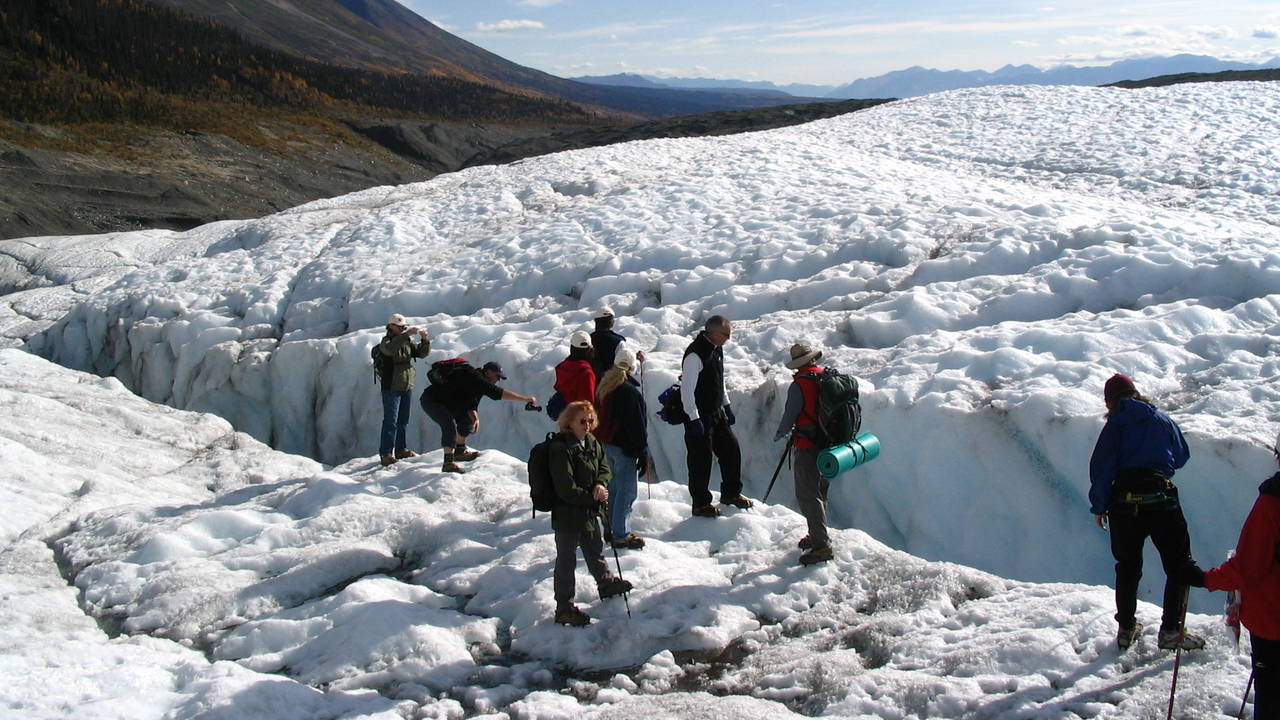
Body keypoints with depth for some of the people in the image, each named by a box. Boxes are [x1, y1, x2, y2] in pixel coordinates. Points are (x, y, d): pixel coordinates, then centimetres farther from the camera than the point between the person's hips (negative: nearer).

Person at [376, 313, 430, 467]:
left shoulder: (408, 342, 11)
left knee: (403, 420, 13)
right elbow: (389, 348, -31)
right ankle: (386, 454, -11)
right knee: (390, 421, -10)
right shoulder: (386, 340, -8)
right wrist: (407, 335, -37)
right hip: (391, 387, -7)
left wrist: (425, 340, -13)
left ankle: (401, 449, 22)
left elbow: (422, 352, 5)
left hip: (407, 387, 7)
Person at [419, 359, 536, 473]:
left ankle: (459, 451, 24)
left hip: (445, 403, 10)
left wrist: (475, 418, -18)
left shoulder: (478, 385, 7)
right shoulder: (474, 377, -24)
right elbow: (497, 392, -33)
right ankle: (449, 462, -26)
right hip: (431, 400, -10)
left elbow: (472, 405, 5)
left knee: (468, 419, 14)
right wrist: (524, 398, -33)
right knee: (450, 425, -27)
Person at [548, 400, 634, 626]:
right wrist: (593, 498, -17)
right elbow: (566, 489, -24)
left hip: (589, 511, 8)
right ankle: (564, 609, 12)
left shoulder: (592, 442, 3)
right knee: (566, 561, 3)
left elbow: (604, 467, 11)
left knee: (595, 549, 27)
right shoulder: (559, 448, -23)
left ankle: (605, 582, 49)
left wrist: (601, 484, -12)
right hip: (567, 513, -8)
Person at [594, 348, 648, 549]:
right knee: (626, 491, -1)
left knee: (615, 487, 19)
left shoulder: (604, 387, 7)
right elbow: (637, 425, -17)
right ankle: (621, 536, 2)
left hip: (607, 445, 9)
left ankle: (611, 530, 26)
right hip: (625, 447, -9)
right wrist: (643, 454, -12)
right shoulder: (630, 391, -19)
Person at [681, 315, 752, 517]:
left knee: (731, 449, 14)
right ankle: (700, 504, 14)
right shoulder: (695, 355, -23)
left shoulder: (717, 349, 7)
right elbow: (687, 390, -23)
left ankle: (731, 493, 31)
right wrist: (694, 419, -23)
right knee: (701, 460, 1)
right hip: (699, 417, -9)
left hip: (717, 413, 9)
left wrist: (727, 406, 22)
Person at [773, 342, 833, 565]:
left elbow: (790, 416, -12)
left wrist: (779, 434, 8)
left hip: (808, 448, -7)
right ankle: (819, 536, 29)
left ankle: (822, 544, -7)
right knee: (819, 492, 19)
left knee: (807, 495, -3)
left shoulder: (799, 386, -17)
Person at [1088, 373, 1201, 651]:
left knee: (1128, 566, 14)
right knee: (1178, 564, 8)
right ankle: (1171, 631, 2)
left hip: (1124, 501, 1)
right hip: (1161, 499, -1)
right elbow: (1182, 457, 19)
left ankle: (1126, 629, 20)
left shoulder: (1115, 424, 3)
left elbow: (1101, 466, -1)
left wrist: (1099, 507, 7)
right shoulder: (1163, 420, 9)